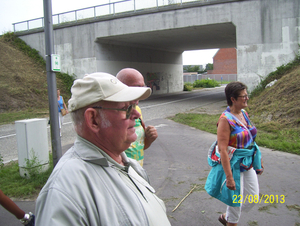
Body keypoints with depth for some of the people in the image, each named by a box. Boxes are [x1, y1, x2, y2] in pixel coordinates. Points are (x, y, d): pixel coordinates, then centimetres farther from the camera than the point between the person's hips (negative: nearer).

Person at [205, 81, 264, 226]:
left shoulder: (244, 114, 3)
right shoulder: (225, 119, -21)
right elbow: (222, 150, -24)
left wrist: (258, 160, 17)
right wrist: (229, 177, -25)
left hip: (248, 163, 8)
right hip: (233, 164, -8)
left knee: (253, 198, 16)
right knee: (235, 201, 7)